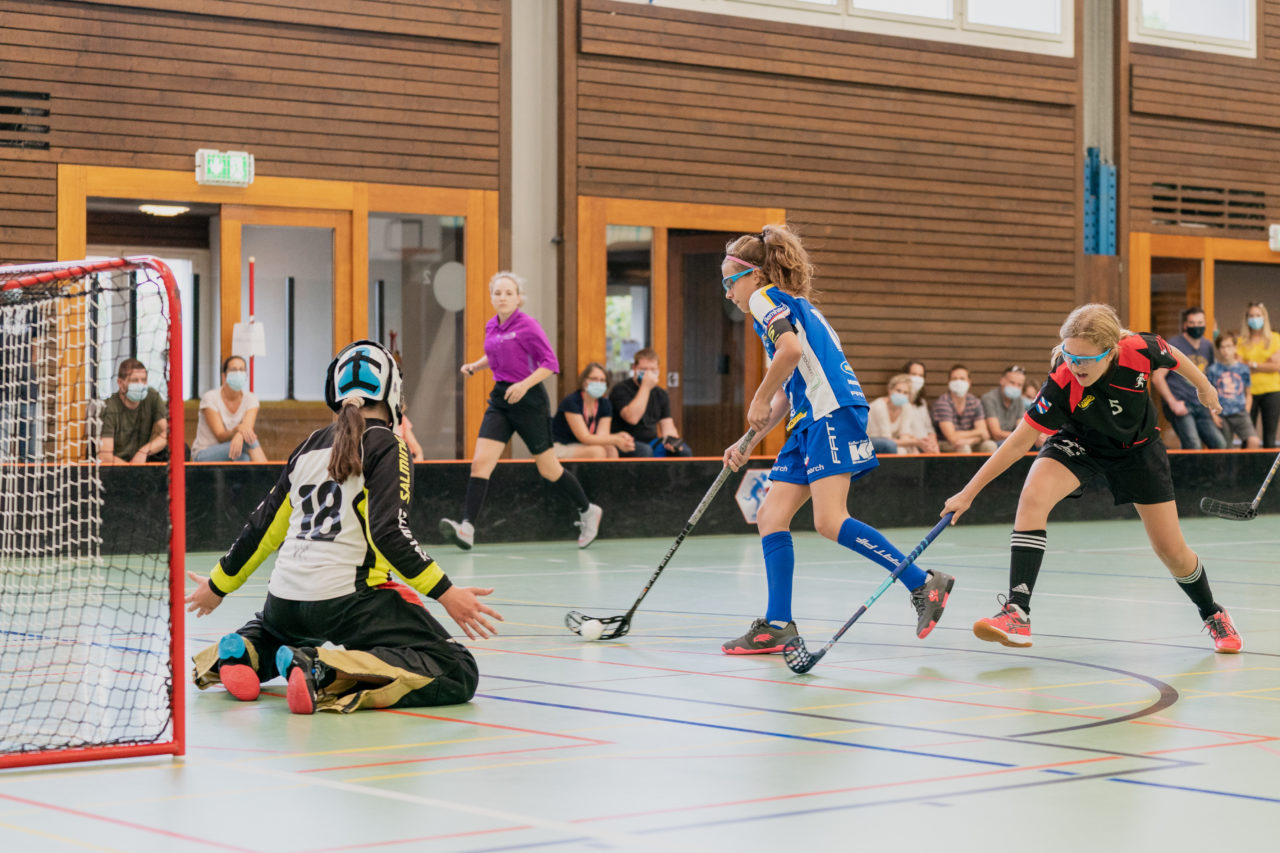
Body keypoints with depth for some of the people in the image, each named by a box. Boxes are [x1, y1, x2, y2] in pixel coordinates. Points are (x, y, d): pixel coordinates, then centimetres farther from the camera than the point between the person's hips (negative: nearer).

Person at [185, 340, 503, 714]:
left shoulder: (312, 445, 15)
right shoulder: (386, 446, -3)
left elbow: (264, 526, 19)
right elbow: (388, 533, -16)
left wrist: (218, 586, 32)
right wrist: (446, 594, -17)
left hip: (284, 599, 7)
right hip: (347, 601, -7)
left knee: (270, 627, 43)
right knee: (458, 674, -10)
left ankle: (245, 651, 4)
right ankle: (328, 673, -26)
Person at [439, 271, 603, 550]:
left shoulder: (527, 326, -12)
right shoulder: (491, 327, 8)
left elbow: (550, 363, -13)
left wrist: (524, 384, -24)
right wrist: (475, 366, 9)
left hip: (529, 400, -6)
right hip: (500, 399, 6)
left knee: (548, 468, 6)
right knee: (480, 462, -12)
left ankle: (588, 511, 29)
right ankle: (467, 529, -19)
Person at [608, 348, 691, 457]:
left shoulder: (661, 394, 12)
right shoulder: (620, 390, -9)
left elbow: (667, 426, 8)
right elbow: (632, 418, -25)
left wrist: (672, 441, -16)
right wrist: (646, 387, -23)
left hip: (651, 442, 6)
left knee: (684, 451, -18)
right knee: (645, 451, -38)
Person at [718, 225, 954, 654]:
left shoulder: (765, 297, 0)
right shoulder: (790, 306, 27)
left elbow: (791, 349, -21)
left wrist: (759, 399, -8)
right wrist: (749, 443, 24)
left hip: (831, 413, -10)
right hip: (811, 423, 10)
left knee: (830, 521, -17)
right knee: (770, 516, 4)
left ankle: (924, 584, -13)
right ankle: (777, 627, 3)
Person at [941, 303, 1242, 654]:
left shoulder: (1140, 350, -32)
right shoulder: (1061, 385, -35)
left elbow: (1173, 357, -7)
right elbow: (1019, 443, -28)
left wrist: (1204, 387, 12)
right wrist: (968, 493, -29)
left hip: (1137, 447, 1)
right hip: (1079, 442, -1)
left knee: (1171, 550, 4)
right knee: (1033, 496, -32)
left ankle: (1212, 614, 35)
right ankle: (1017, 613, -31)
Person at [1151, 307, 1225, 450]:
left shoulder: (1207, 347, 15)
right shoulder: (1174, 345, -4)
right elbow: (1157, 377, -8)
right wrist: (1172, 403, -14)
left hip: (1200, 405, 6)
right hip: (1179, 404, -6)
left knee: (1220, 444, -5)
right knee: (1194, 447, -22)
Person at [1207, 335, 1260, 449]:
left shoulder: (1243, 369, 5)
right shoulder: (1213, 370, 0)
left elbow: (1248, 394, 16)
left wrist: (1246, 411, 4)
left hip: (1240, 414, 1)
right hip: (1222, 416, -1)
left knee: (1254, 442, -22)